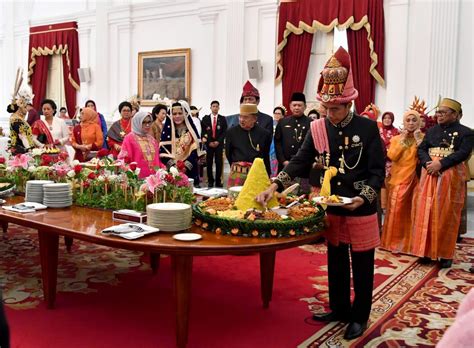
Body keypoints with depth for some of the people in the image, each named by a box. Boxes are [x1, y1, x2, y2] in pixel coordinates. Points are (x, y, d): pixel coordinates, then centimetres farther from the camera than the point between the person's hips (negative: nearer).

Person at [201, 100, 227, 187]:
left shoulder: (222, 119, 6)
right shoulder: (205, 118, 6)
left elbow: (224, 131, 2)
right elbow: (203, 131, 3)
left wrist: (218, 141, -9)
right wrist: (209, 142, -7)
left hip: (219, 144, 0)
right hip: (209, 143, 0)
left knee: (219, 163, -2)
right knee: (209, 163, 1)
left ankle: (218, 181, 4)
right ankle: (210, 181, 8)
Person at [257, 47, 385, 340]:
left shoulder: (368, 127, -10)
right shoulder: (318, 128, -1)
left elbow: (378, 170, -9)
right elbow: (300, 162, -4)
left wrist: (364, 197, -24)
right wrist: (275, 186, -16)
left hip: (361, 209, -3)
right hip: (331, 208, 4)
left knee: (362, 266, 9)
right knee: (336, 263, 16)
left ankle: (360, 317, 26)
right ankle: (339, 309, 34)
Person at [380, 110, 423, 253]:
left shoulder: (423, 138, 6)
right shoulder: (396, 139, 9)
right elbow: (391, 156, -8)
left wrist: (418, 140, -11)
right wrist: (402, 140, -7)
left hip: (415, 179, 0)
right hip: (399, 178, 1)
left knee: (413, 211, 1)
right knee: (397, 209, -3)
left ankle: (411, 242, 12)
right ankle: (395, 241, 7)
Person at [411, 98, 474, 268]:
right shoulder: (432, 130, 13)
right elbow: (421, 149, 6)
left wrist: (441, 164, -22)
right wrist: (428, 163, -14)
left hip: (451, 177, -4)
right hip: (430, 176, 4)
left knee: (447, 216, 0)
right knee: (427, 213, 4)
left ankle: (445, 254, 8)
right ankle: (427, 250, 12)